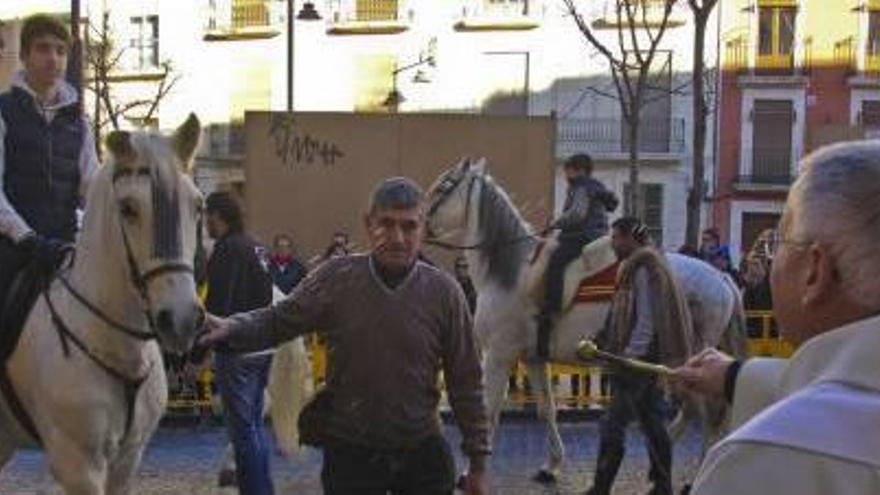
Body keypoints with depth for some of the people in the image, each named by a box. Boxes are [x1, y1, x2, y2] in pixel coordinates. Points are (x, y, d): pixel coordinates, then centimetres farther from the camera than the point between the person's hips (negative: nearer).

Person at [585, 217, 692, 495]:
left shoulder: (642, 269, -14)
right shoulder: (644, 265, 16)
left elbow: (646, 322, -19)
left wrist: (630, 357, -21)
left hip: (640, 359, -10)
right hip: (650, 359, 10)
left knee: (612, 426, -5)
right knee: (653, 424, 12)